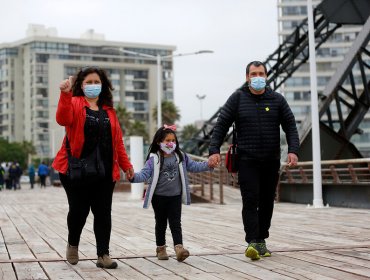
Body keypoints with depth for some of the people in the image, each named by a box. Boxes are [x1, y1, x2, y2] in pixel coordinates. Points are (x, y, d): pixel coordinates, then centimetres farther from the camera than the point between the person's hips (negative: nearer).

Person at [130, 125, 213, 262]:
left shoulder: (180, 156, 3)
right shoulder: (154, 159, -11)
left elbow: (193, 166, 11)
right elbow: (145, 173, -18)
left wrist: (208, 165, -1)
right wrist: (134, 177, -37)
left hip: (175, 196, 2)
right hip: (159, 196, -2)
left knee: (175, 223, -3)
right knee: (161, 223, 11)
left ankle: (179, 248, -12)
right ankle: (161, 248, 24)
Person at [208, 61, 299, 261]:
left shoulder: (277, 100, 6)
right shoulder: (237, 98, 1)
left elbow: (290, 126, 6)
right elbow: (221, 125, 0)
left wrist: (293, 150, -8)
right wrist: (214, 150, -10)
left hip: (271, 161, 3)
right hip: (247, 160, -3)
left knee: (267, 201, 8)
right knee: (250, 201, -12)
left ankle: (261, 240, 19)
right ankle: (253, 242, -16)